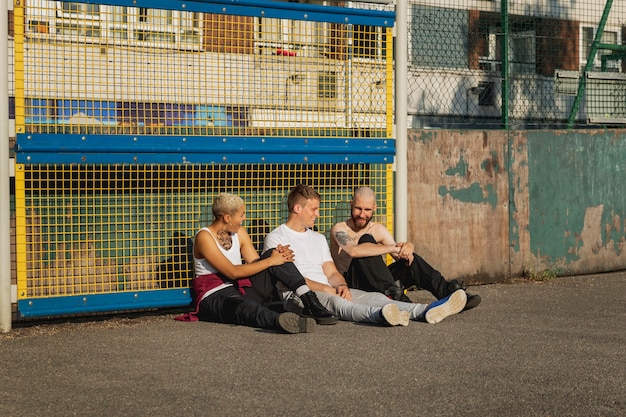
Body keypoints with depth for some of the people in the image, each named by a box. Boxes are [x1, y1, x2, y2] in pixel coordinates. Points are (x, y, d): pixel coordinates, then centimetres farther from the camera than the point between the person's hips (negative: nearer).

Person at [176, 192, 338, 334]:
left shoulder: (239, 233, 11)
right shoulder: (204, 237, -12)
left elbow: (257, 263, 5)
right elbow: (232, 272, -21)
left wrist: (279, 256, -16)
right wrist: (271, 261, -20)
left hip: (242, 290, 7)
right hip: (215, 298, -7)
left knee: (273, 254, -12)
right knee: (243, 306, -44)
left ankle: (311, 304, -26)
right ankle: (279, 321, -77)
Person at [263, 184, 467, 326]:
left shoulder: (318, 238, 26)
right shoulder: (276, 238, 2)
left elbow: (332, 273, 19)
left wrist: (341, 285, -7)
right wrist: (327, 289, -18)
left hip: (330, 291, 7)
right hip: (296, 295, -7)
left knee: (374, 297, -18)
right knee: (334, 301, -39)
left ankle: (425, 311, -42)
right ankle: (379, 315, -70)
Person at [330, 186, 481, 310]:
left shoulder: (378, 230, 14)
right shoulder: (340, 229, -6)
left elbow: (399, 255, 5)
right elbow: (354, 251, -28)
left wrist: (407, 247, -19)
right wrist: (394, 247, -27)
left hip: (379, 285, 5)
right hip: (352, 285, -5)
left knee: (411, 260, -16)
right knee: (366, 240, -25)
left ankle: (450, 291, -21)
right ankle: (391, 292, -38)